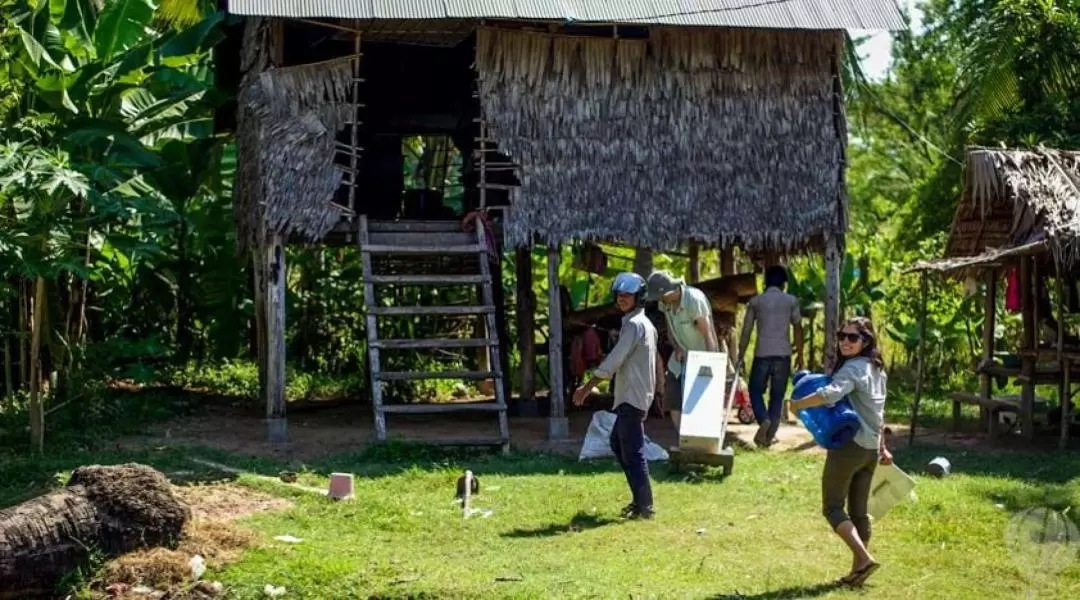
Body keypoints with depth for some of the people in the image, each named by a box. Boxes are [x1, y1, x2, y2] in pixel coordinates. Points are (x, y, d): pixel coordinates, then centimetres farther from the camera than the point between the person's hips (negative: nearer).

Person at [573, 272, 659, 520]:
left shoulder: (634, 324, -15)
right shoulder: (644, 323, 16)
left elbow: (614, 360, -20)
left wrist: (587, 387, -18)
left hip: (632, 397, -11)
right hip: (631, 396, 11)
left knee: (633, 451, -8)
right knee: (618, 443, 18)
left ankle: (644, 506, -5)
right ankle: (640, 498, 22)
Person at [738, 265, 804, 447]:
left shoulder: (755, 301, 6)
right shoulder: (791, 301, 6)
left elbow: (746, 331, 3)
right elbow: (798, 328, 3)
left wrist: (740, 356, 7)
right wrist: (799, 354, 10)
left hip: (762, 354, 0)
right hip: (783, 354, 1)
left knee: (756, 390, 13)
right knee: (777, 396, 10)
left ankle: (763, 420, -14)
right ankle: (770, 435, 7)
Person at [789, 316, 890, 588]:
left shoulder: (852, 368, -15)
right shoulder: (877, 370, 15)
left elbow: (831, 394, -33)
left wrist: (796, 404, -22)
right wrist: (882, 447, 28)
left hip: (848, 446, -9)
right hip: (870, 449, 9)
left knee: (832, 507, -2)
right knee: (859, 510, 12)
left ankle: (864, 558, -14)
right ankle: (857, 569, 15)